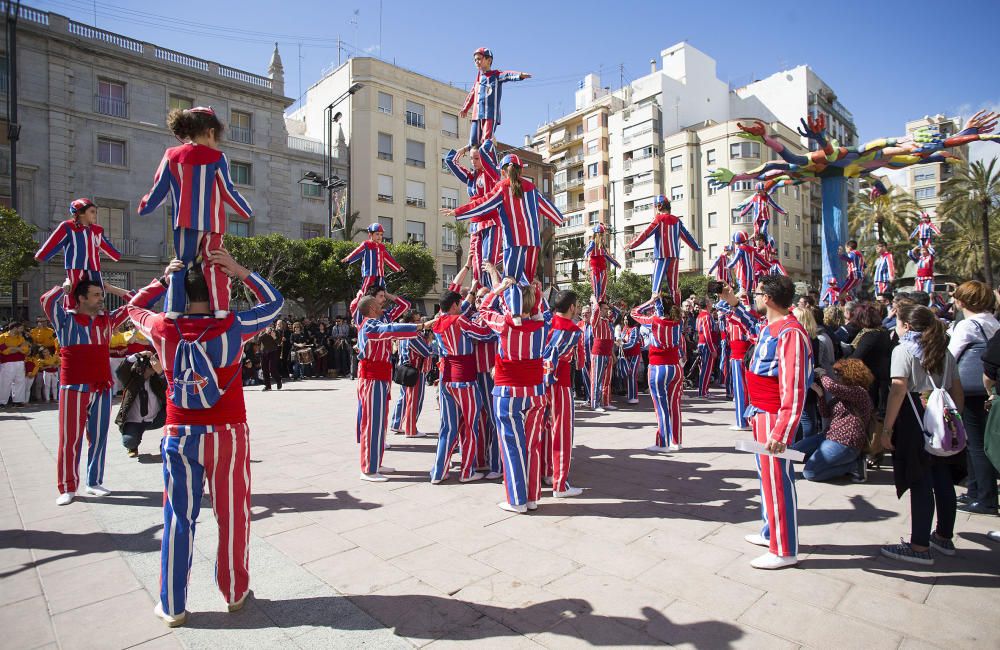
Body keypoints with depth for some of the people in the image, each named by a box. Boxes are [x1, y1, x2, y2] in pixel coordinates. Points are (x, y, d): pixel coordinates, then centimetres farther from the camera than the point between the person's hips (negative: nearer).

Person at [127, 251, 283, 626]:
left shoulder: (164, 329, -6)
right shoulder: (232, 327, -13)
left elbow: (134, 307, 17)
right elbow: (274, 302, 2)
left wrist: (163, 280, 9)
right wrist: (241, 271, -4)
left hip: (179, 436, 2)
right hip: (227, 436, -2)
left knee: (179, 519, 13)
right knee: (232, 516, 12)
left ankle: (172, 606, 25)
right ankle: (235, 593, 28)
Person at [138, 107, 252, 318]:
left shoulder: (171, 155, 7)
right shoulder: (217, 158, -2)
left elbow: (160, 189, 12)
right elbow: (228, 192, 0)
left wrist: (144, 207, 29)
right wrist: (247, 211, 15)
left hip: (185, 221, 2)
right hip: (213, 222, -2)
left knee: (181, 264, 8)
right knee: (214, 265, -1)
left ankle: (173, 309, 1)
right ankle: (220, 308, -13)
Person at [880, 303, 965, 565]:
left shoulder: (903, 350, -9)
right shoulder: (944, 351, 12)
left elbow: (898, 390, -18)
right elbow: (957, 389, 13)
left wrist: (887, 428, -16)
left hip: (914, 420, -7)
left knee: (921, 485, -2)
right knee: (943, 481, 15)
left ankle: (920, 547, 5)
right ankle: (944, 537, 29)